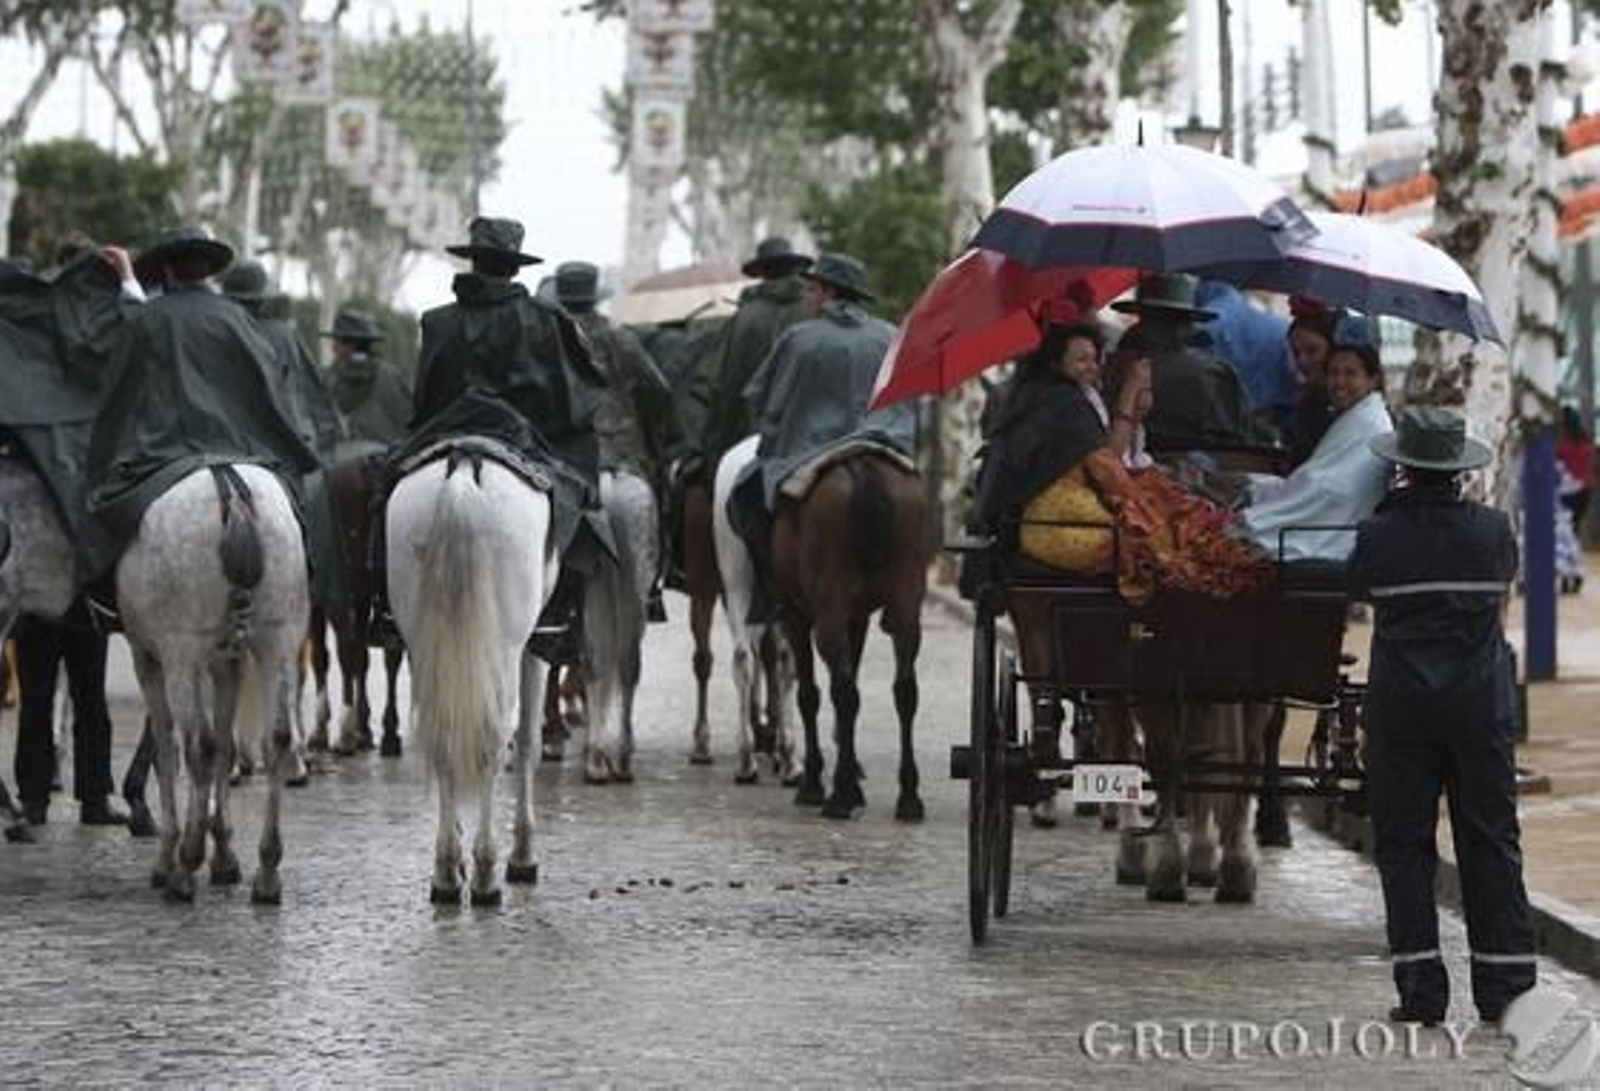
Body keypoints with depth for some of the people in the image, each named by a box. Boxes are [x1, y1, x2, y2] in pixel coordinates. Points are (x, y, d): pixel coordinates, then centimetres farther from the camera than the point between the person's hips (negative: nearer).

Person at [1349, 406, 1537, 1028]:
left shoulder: (1378, 536, -7)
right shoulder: (1493, 530, -2)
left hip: (1400, 703, -1)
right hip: (1481, 702, 1)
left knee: (1403, 843, 5)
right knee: (1490, 841, 7)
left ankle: (1421, 988, 1)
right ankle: (1504, 985, 5)